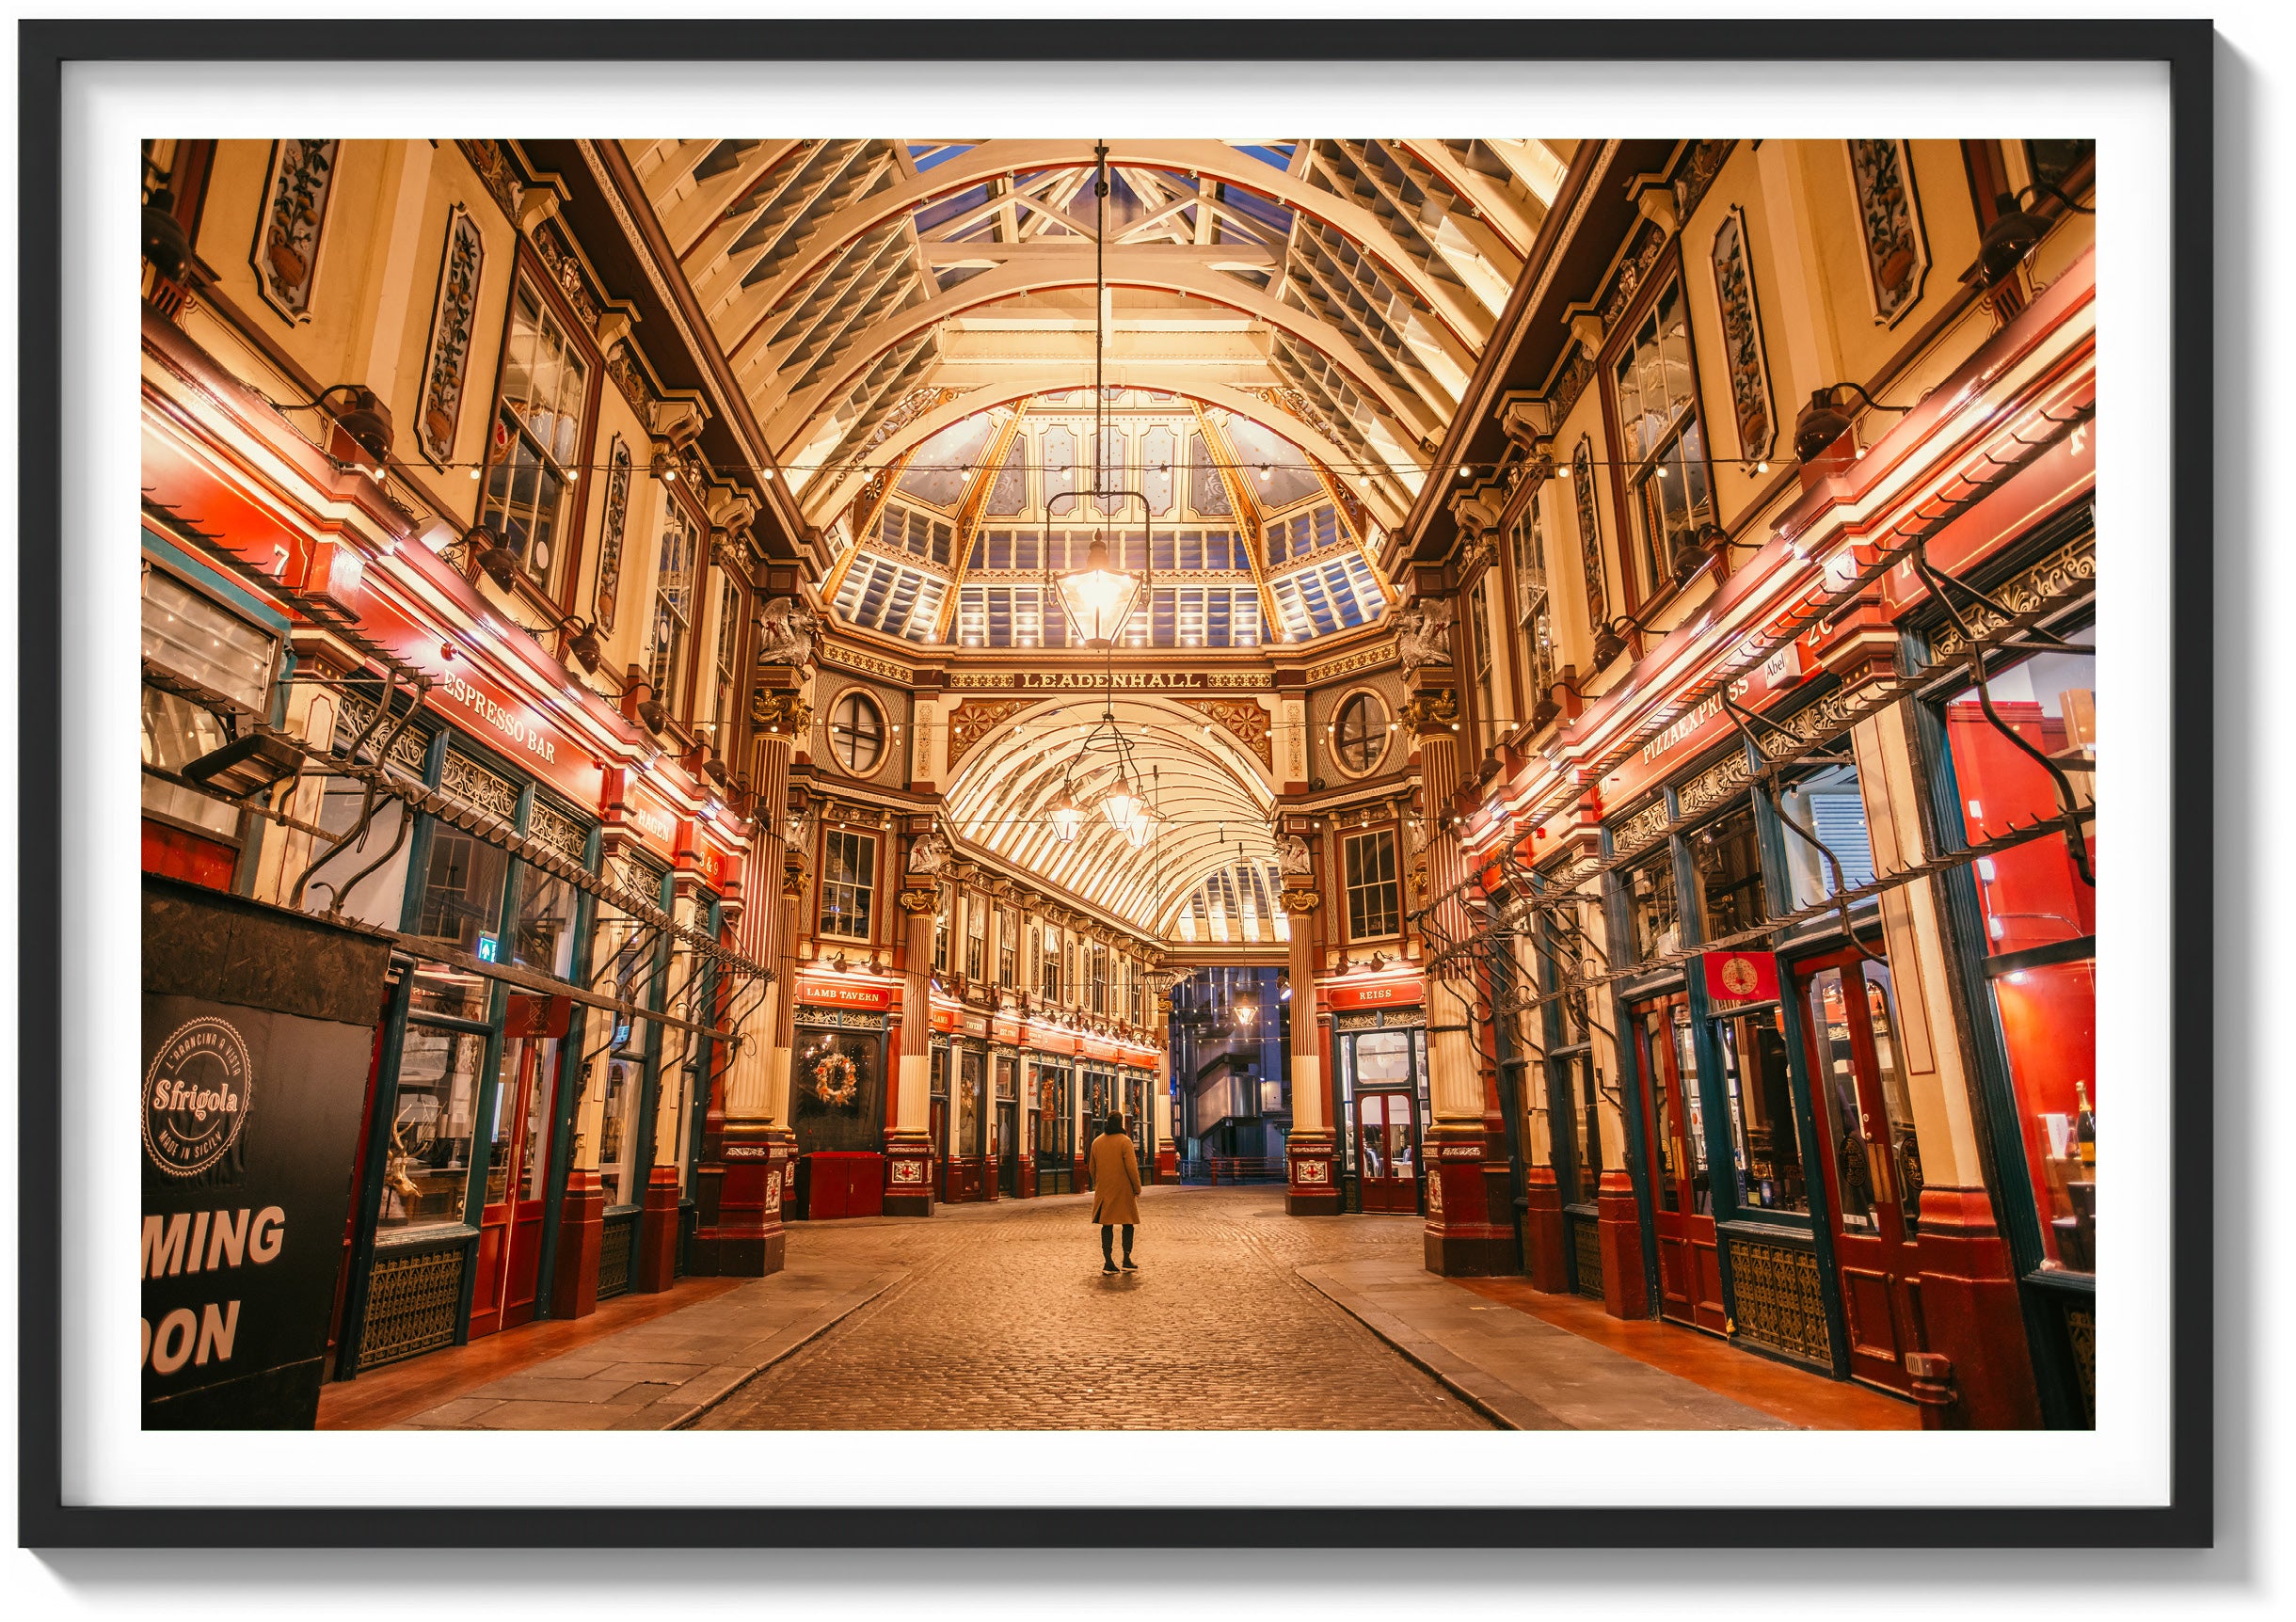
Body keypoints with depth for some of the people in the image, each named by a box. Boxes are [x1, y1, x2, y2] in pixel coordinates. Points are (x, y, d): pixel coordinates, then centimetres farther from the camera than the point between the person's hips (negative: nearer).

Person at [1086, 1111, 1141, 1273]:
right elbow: (1131, 1167, -12)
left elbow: (1091, 1168, 13)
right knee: (1128, 1223, 7)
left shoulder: (1096, 1142, 7)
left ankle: (1108, 1262, 4)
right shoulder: (1125, 1141, -9)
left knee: (1107, 1224, 6)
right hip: (1123, 1190, -4)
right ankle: (1126, 1260, 4)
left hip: (1103, 1191, 4)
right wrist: (1137, 1188, -2)